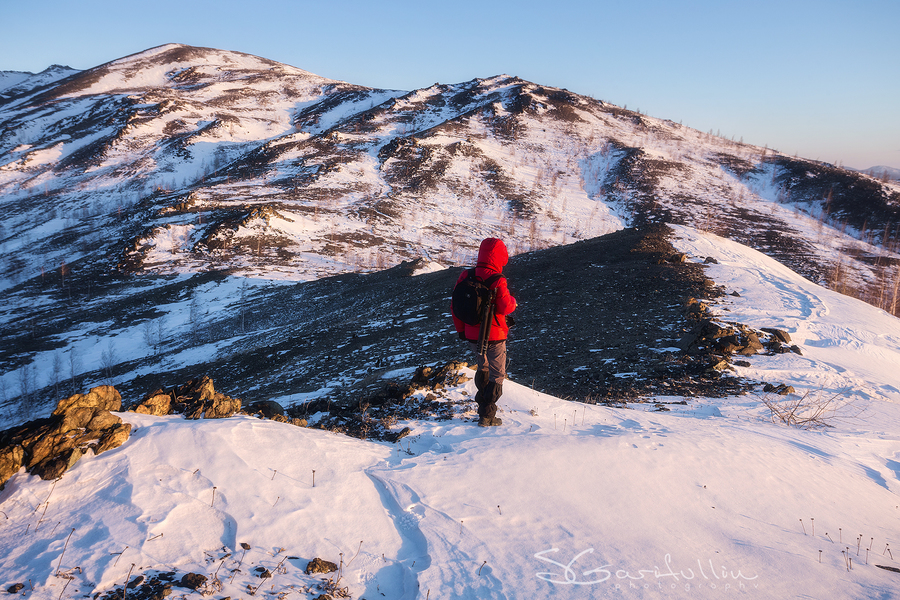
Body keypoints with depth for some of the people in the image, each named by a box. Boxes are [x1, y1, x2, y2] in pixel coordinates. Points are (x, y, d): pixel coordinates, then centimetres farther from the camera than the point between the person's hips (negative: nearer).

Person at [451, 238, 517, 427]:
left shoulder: (466, 276, -2)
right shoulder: (497, 281, -20)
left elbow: (455, 305, 4)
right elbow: (506, 307, -20)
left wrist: (460, 329, 15)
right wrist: (513, 301, 4)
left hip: (472, 335, 6)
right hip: (494, 336, -6)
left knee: (483, 367, 29)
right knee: (497, 376, 8)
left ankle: (482, 402, 42)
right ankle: (486, 416, 3)